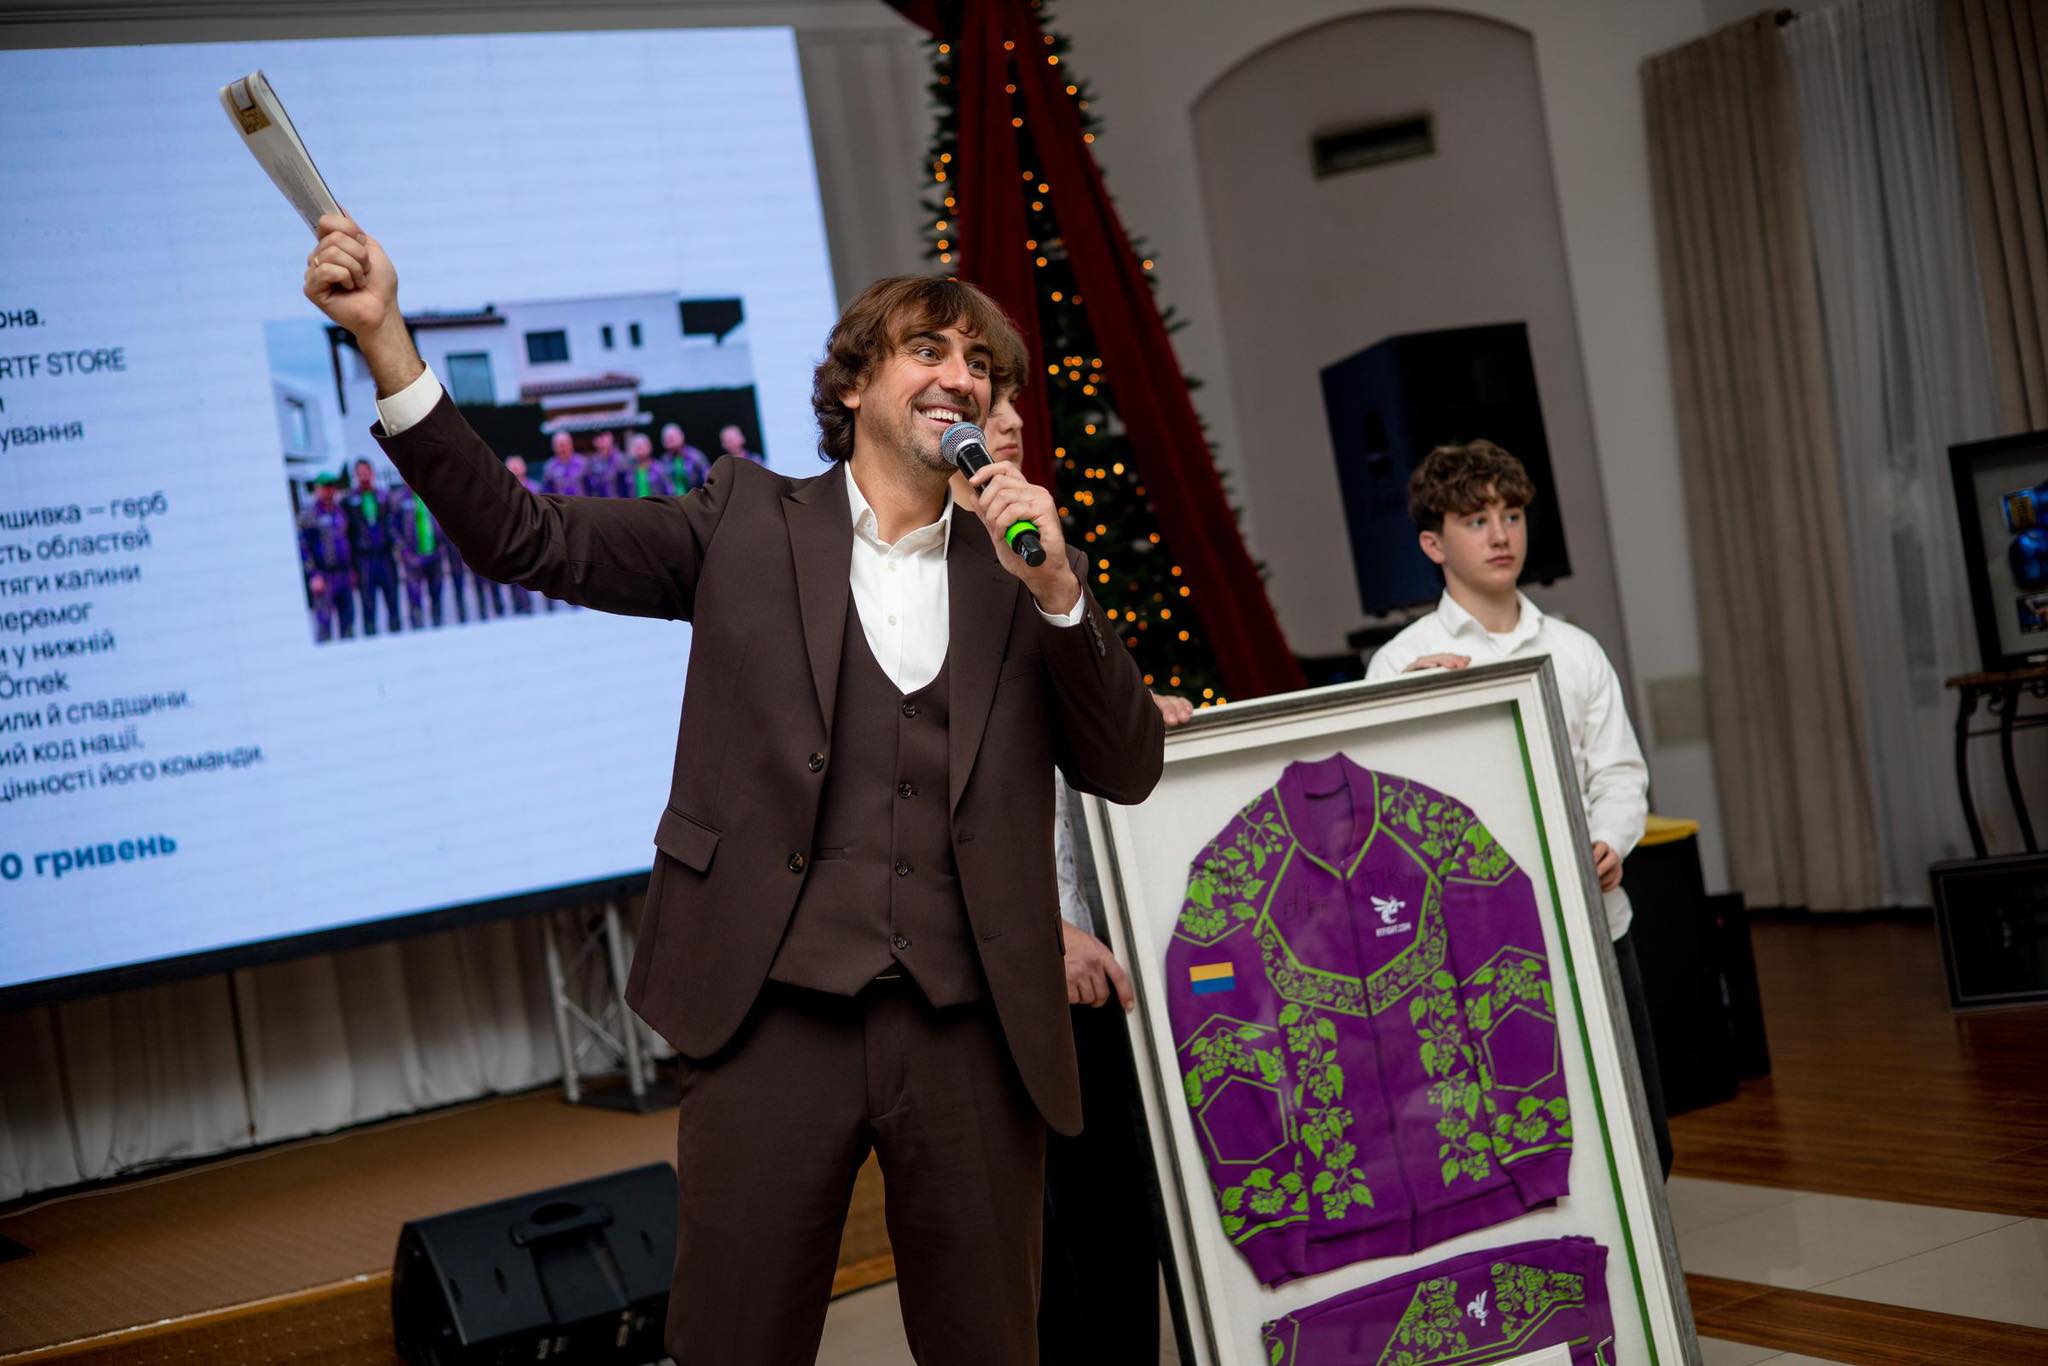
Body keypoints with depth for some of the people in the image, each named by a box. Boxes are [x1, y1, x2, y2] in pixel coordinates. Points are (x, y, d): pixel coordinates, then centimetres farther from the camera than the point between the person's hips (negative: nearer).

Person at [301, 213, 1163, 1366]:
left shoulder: (1026, 566, 10)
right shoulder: (751, 525, 7)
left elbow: (1128, 772, 5)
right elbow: (523, 536, 1)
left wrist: (1056, 590, -9)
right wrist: (384, 336, -8)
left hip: (972, 1036, 2)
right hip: (777, 1015, -1)